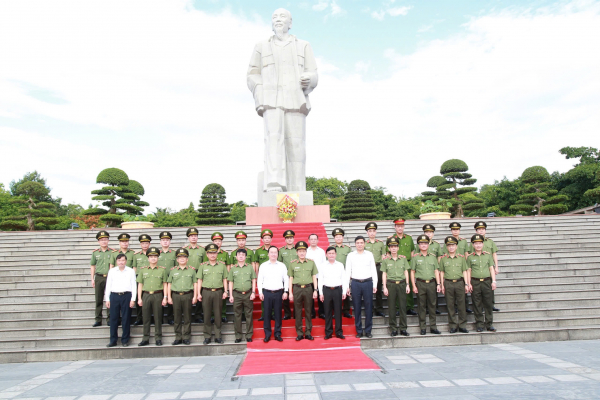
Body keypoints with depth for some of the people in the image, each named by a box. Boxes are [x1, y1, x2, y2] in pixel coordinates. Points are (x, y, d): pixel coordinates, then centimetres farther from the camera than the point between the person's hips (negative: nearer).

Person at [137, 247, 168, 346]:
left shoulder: (162, 270, 5)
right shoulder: (143, 270, 9)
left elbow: (165, 285, 5)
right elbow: (140, 285, 9)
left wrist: (165, 297, -2)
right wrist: (139, 298, 3)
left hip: (158, 295, -1)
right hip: (146, 295, 2)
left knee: (158, 318, 3)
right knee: (146, 318, 5)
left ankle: (158, 338, 12)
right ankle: (146, 339, 15)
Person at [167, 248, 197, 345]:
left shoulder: (192, 270, 5)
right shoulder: (173, 270, 9)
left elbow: (195, 284, 6)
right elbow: (169, 284, 11)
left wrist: (195, 296, 0)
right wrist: (169, 297, 4)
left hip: (188, 295, -1)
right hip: (176, 295, 1)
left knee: (187, 318, 3)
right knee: (177, 318, 6)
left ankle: (186, 337, 12)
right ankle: (178, 338, 15)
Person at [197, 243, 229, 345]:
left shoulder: (222, 265, 6)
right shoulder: (203, 266, 5)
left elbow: (224, 279, 9)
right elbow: (199, 280, 5)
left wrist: (225, 291, 2)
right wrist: (198, 293, 0)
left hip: (218, 292, 0)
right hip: (206, 292, 0)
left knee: (218, 315, 5)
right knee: (207, 315, 5)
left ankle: (218, 336, 14)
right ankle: (207, 336, 15)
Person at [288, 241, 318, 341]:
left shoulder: (311, 262, 5)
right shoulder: (293, 264, 3)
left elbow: (314, 277, 8)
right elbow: (291, 279, 6)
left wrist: (315, 290, 2)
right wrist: (290, 293, 2)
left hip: (308, 288, 0)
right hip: (297, 289, 0)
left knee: (308, 312, 6)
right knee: (298, 312, 5)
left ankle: (308, 333, 17)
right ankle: (299, 333, 15)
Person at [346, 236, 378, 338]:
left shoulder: (369, 254, 5)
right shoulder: (350, 255, 4)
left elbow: (373, 270, 7)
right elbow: (347, 271, 6)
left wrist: (375, 285, 2)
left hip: (368, 282, 0)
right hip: (355, 283, 0)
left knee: (368, 307, 3)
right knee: (357, 308, 4)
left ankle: (368, 330, 15)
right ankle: (359, 331, 15)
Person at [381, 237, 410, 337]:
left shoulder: (403, 258, 5)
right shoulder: (385, 260, 1)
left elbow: (406, 272, 8)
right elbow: (384, 274, 2)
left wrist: (407, 285, 2)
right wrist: (384, 287, -3)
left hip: (402, 284, 1)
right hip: (391, 284, -1)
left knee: (402, 306, 4)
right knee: (392, 307, 3)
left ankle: (403, 328, 14)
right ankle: (393, 328, 12)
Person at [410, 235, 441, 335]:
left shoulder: (433, 256, 9)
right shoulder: (415, 257, 2)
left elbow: (436, 271, 10)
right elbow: (412, 272, 3)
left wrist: (438, 284, 3)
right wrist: (414, 285, -3)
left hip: (432, 283, 2)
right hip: (420, 283, -2)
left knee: (432, 305, 6)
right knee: (421, 305, 3)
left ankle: (433, 326, 15)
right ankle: (422, 327, 10)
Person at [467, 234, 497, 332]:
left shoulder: (488, 255, 7)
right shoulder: (470, 257, 2)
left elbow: (491, 268, 8)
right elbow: (468, 271, 3)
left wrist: (493, 281, 1)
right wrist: (468, 283, -3)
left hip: (487, 281, 1)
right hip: (475, 282, -1)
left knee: (488, 304, 5)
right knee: (477, 305, 4)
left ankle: (489, 324, 16)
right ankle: (480, 324, 13)